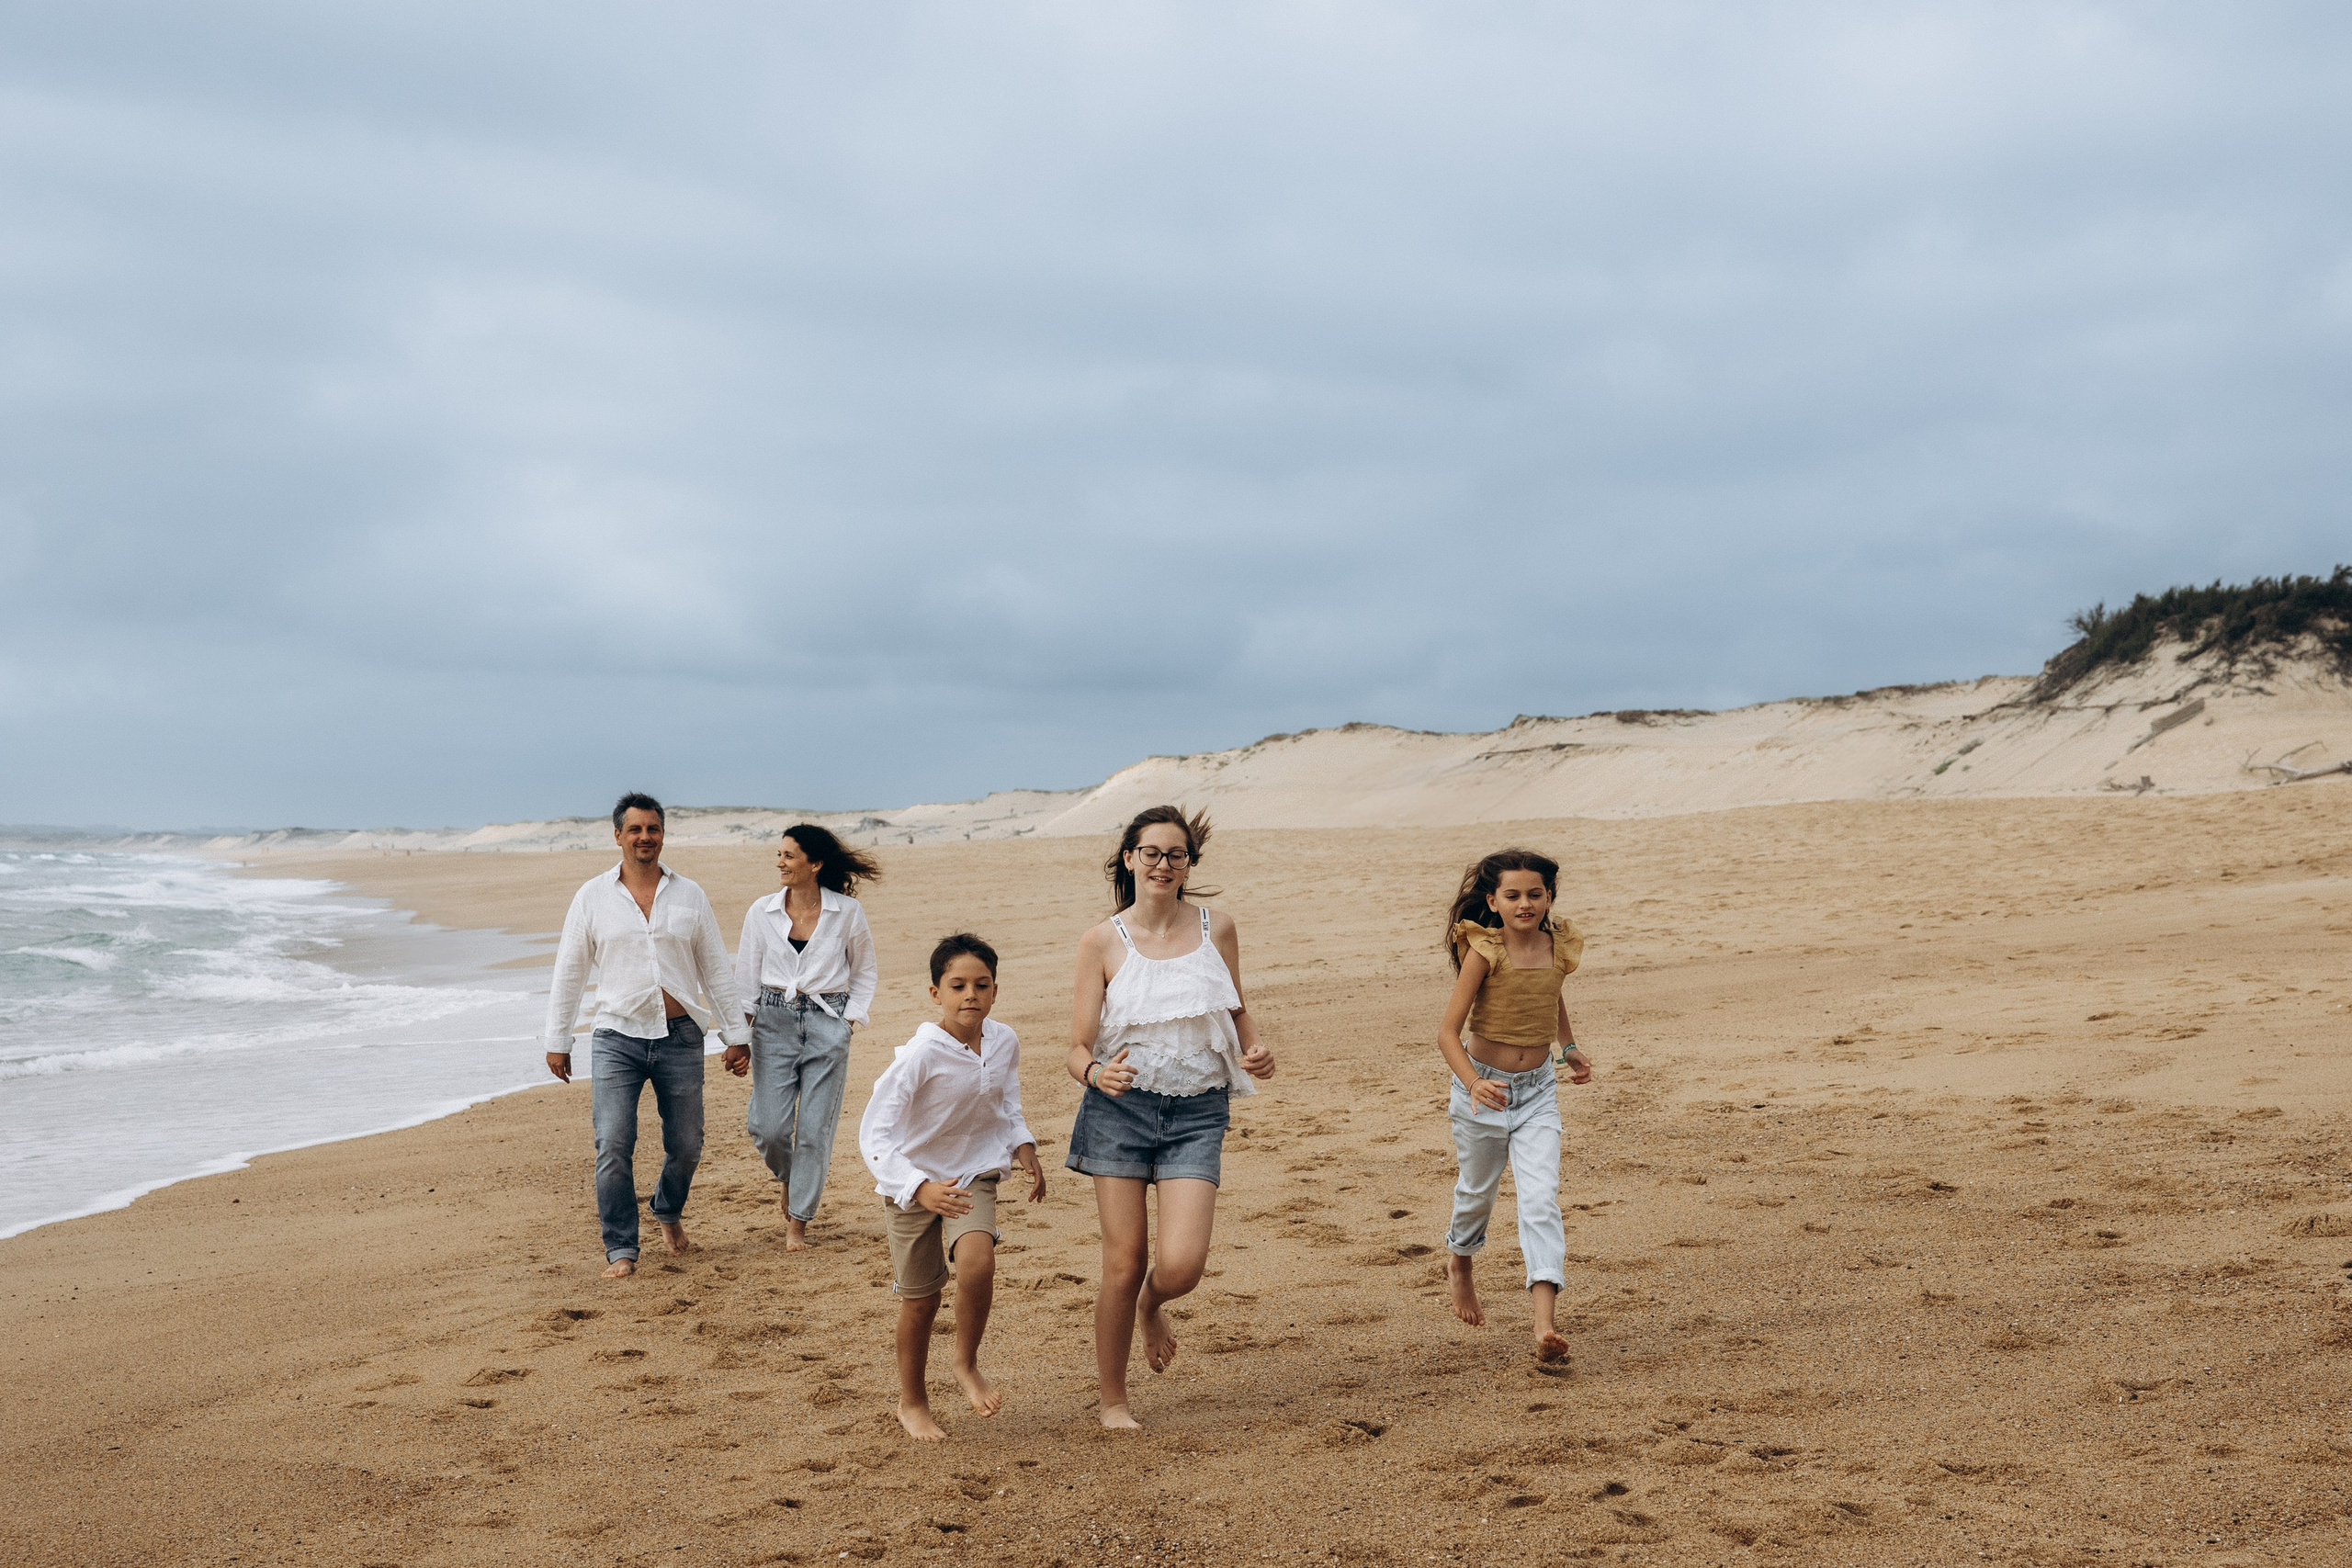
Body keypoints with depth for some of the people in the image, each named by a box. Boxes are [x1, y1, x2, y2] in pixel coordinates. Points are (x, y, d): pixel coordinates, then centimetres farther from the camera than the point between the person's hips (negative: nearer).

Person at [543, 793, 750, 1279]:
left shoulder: (689, 896, 6)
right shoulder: (593, 897, 3)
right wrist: (557, 1041, 6)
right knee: (613, 1147, -9)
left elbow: (716, 970, 9)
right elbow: (568, 972, 7)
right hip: (618, 1038, -1)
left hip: (680, 1037, 1)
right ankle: (621, 1249, 2)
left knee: (686, 1146, 8)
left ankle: (669, 1212, 38)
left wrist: (735, 1035, 7)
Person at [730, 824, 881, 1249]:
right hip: (774, 1021, 1)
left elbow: (865, 973, 9)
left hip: (827, 1023, -1)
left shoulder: (848, 913, -2)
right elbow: (746, 977, 6)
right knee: (769, 1127, -5)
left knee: (816, 1128, -2)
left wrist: (850, 1020, -1)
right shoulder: (762, 912, 2)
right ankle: (787, 1174, 30)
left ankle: (798, 1222, 12)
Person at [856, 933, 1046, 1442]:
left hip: (974, 1175, 3)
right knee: (920, 1300, 7)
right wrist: (920, 1188, -39)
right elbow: (873, 1135, -27)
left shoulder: (1004, 1043, -10)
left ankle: (967, 1364, 1)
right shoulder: (921, 1055, -26)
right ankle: (912, 1401, 33)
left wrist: (1023, 1146, -5)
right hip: (913, 1182, -3)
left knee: (977, 1261, -25)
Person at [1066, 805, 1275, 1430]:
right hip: (1121, 1105, -1)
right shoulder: (1103, 942, -2)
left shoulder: (1217, 930, 4)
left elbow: (1235, 1011, 21)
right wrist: (1096, 1072, -25)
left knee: (1181, 1264, -14)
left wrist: (1255, 1051, 1)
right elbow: (1078, 1048, -2)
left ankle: (1151, 1306, 25)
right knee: (1123, 1264, 0)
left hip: (1197, 1111, 1)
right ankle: (1113, 1400, 21)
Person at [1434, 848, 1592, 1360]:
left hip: (1538, 1089, 2)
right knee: (1478, 1191, 17)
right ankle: (1460, 1263, 51)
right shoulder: (1484, 952, -18)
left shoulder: (1558, 948, -4)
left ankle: (1545, 1324, -18)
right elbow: (1448, 1031, -21)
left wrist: (1569, 1047, 12)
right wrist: (1473, 1084, -35)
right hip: (1484, 1086, -2)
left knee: (1542, 1200, -12)